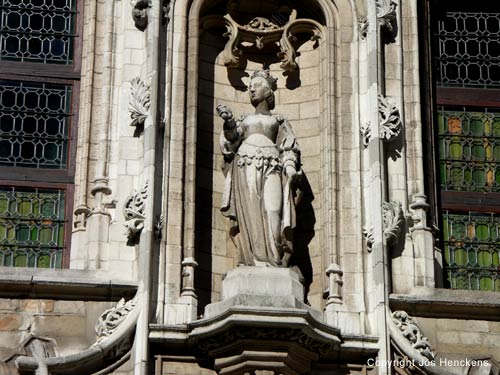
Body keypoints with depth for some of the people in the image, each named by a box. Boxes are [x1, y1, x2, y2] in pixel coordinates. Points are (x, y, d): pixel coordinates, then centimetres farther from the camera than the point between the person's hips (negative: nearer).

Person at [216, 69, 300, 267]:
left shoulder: (278, 120, 24)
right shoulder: (244, 120, 28)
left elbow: (289, 147, 14)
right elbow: (232, 140, 10)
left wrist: (290, 169, -4)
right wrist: (229, 122, -9)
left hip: (270, 167, -1)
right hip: (245, 166, 1)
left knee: (272, 209, -21)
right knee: (249, 213, -15)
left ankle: (273, 261, -29)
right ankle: (254, 260, -24)